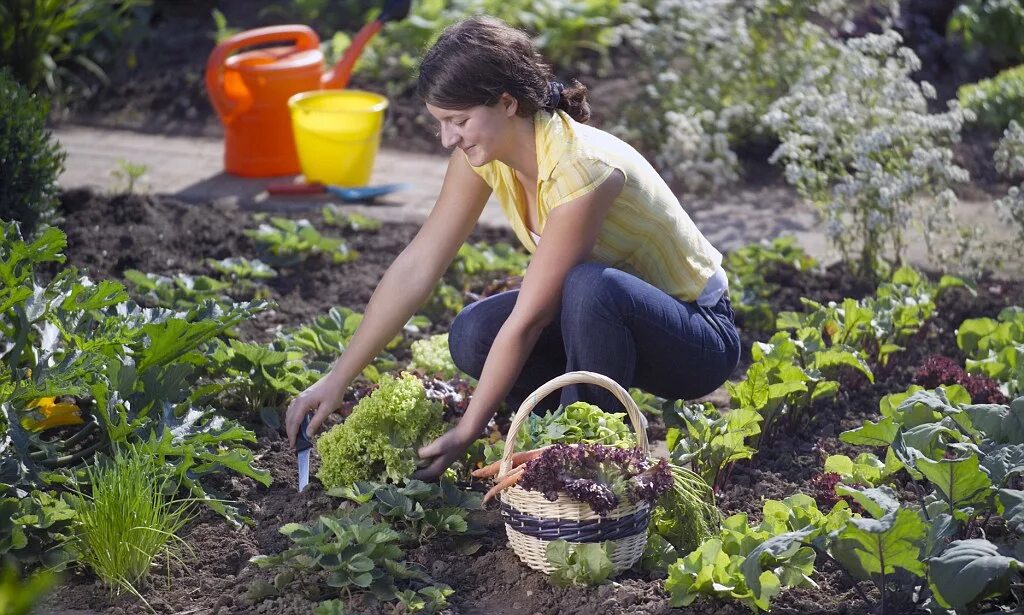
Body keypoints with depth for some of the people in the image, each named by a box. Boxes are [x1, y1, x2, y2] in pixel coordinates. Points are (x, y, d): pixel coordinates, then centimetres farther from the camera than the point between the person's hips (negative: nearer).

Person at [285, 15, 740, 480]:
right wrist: (337, 381, -10)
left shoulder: (578, 167, -33)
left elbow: (528, 318, -29)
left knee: (590, 286, -37)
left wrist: (466, 433, -24)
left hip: (697, 334, -6)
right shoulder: (485, 152, -11)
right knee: (473, 336, -18)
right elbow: (416, 266, -8)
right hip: (599, 313, 7)